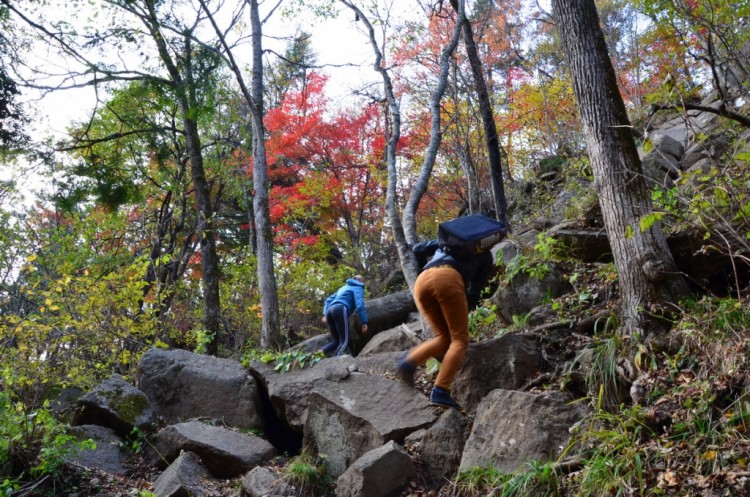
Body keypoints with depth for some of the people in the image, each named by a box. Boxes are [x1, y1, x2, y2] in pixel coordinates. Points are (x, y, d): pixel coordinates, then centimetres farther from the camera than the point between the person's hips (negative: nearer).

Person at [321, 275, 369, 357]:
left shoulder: (344, 287, 36)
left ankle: (323, 351, -19)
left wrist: (325, 314, 19)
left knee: (336, 340, 9)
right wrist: (364, 322, -5)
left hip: (330, 310, 7)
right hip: (340, 310, -7)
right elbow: (360, 305, -5)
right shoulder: (358, 288, 13)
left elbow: (328, 301, 28)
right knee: (344, 341, -11)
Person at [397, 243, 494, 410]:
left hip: (421, 281, 5)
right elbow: (476, 289, 23)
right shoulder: (486, 255, 31)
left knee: (443, 337, 14)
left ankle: (410, 360, -13)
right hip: (448, 279, -5)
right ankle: (440, 392, -12)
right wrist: (461, 313, 31)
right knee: (459, 340, 4)